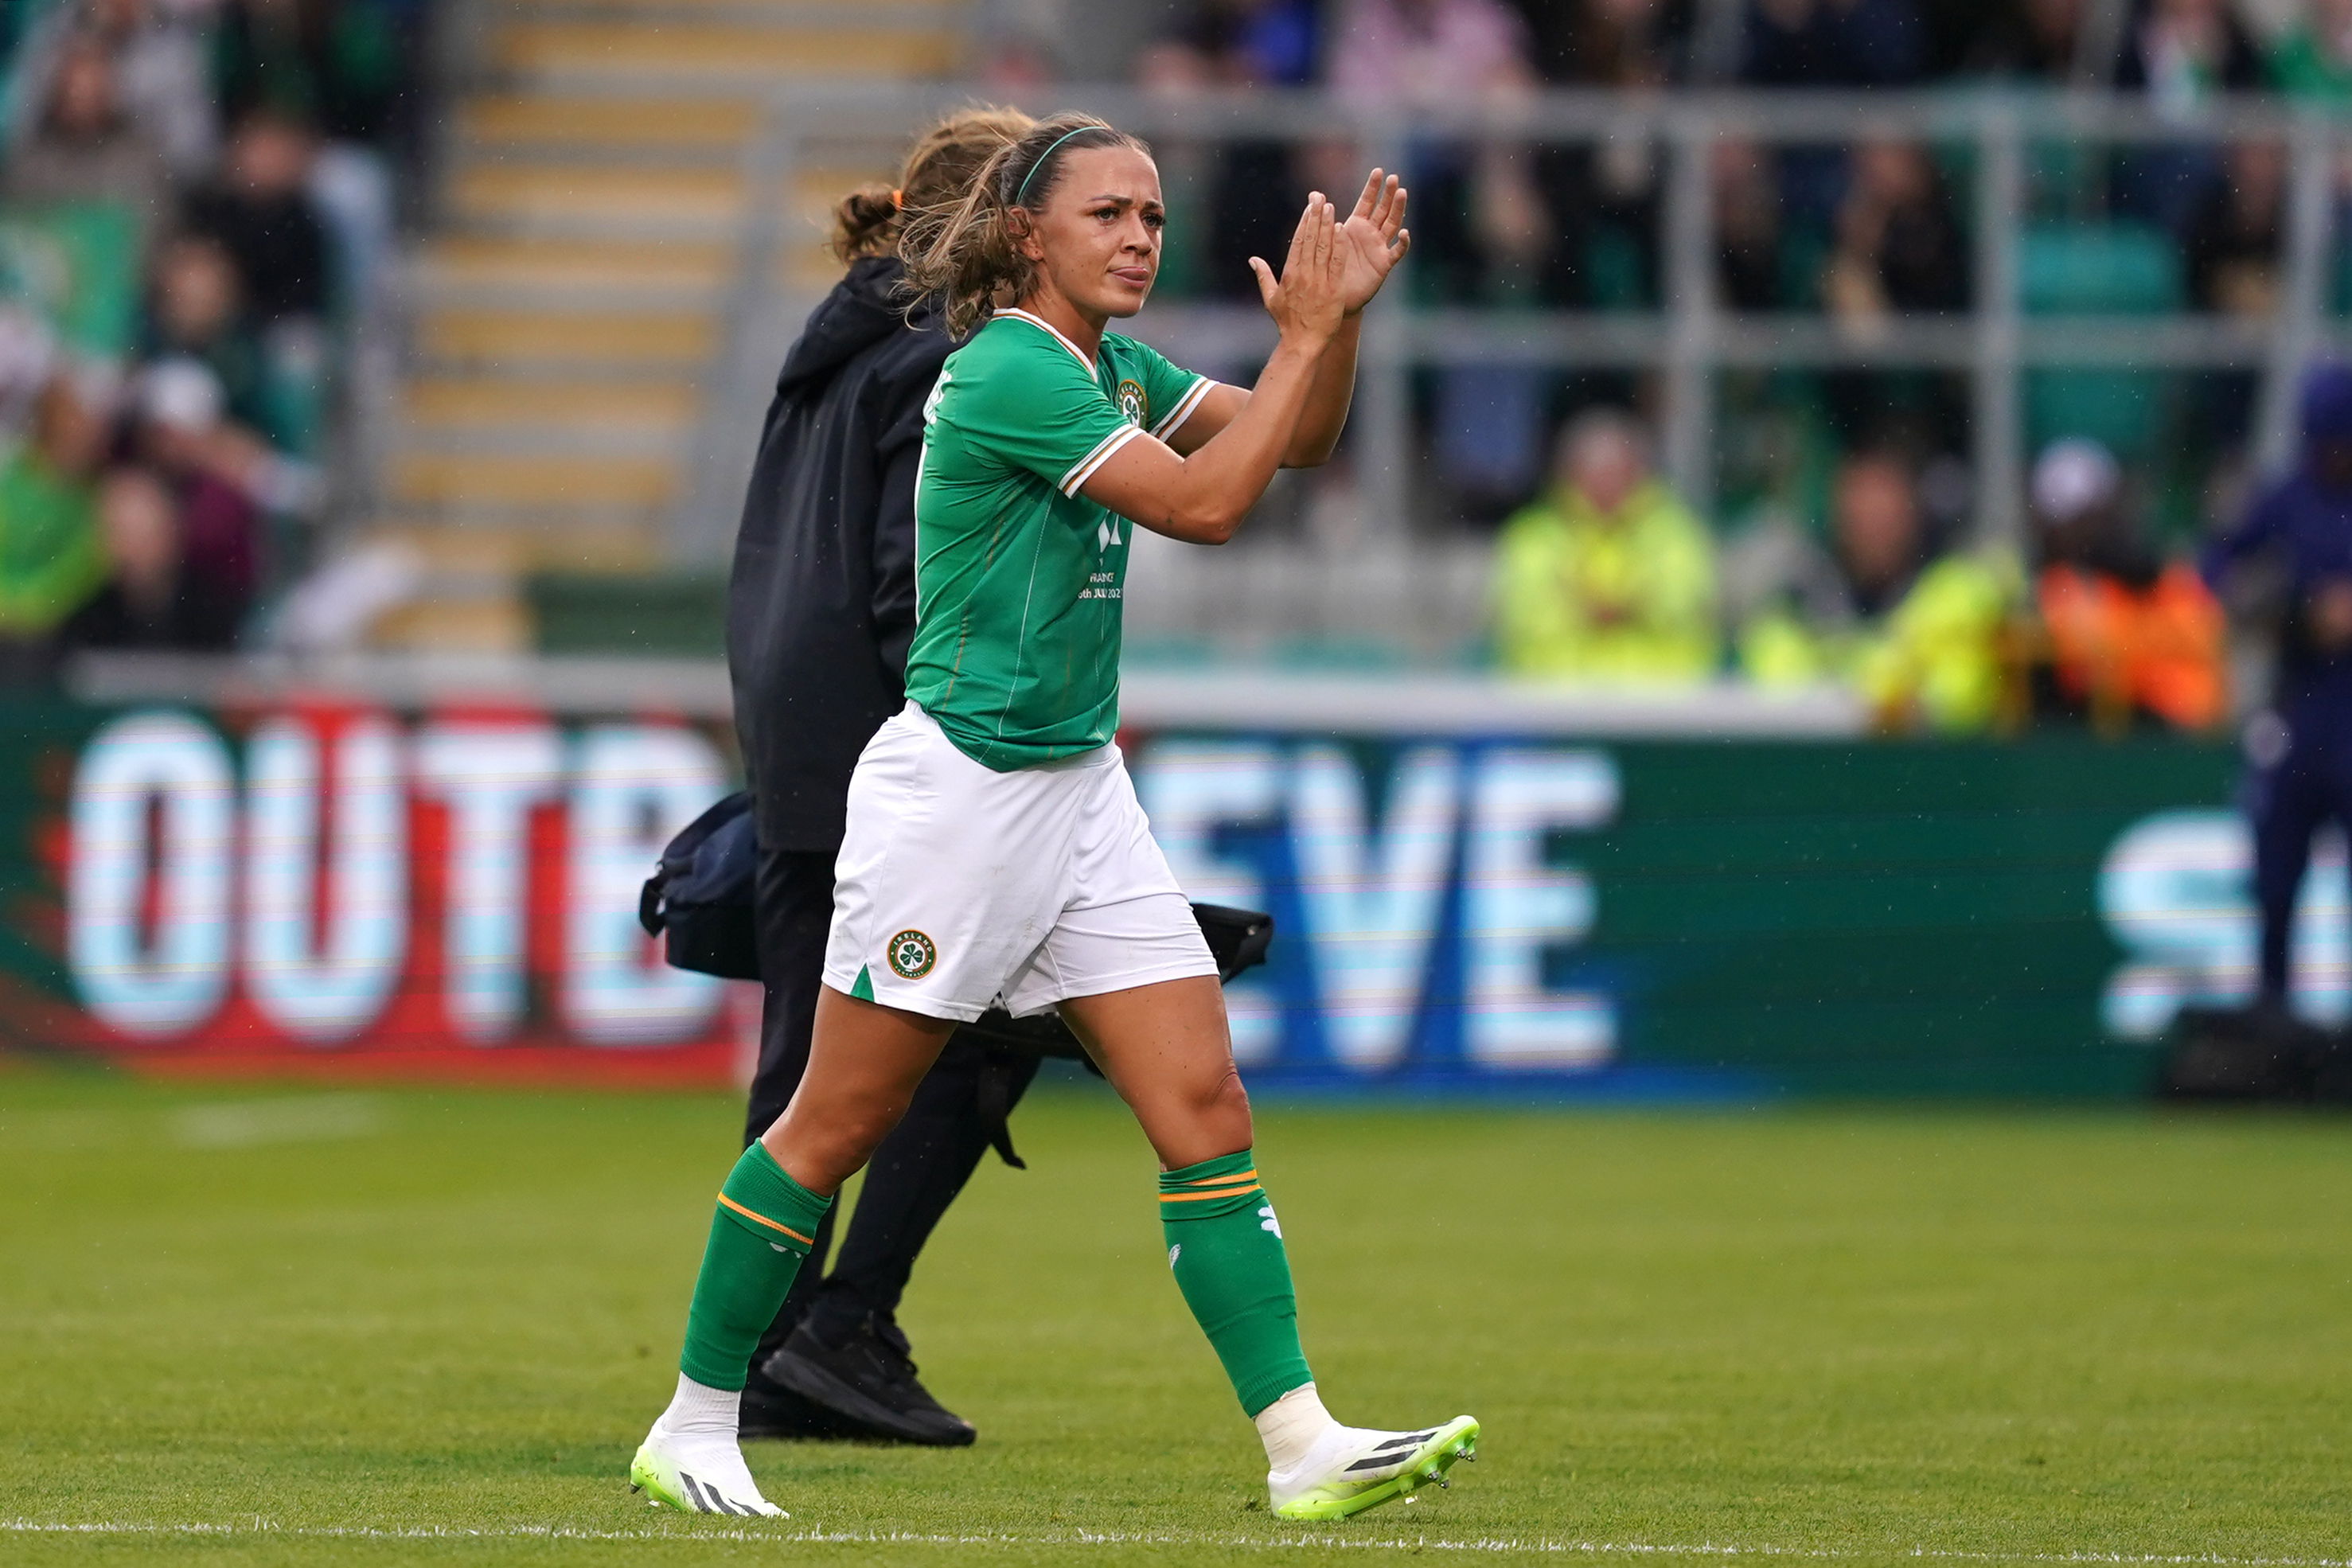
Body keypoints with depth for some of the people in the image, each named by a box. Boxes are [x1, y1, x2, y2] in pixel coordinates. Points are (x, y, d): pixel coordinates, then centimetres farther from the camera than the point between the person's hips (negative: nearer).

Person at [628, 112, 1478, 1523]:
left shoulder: (1112, 367, 10)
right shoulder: (1007, 372, -17)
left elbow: (1300, 441, 16)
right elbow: (1206, 504, -20)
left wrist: (1344, 311, -2)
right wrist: (1306, 332, -15)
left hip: (1082, 795, 8)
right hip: (955, 786, -8)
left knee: (1206, 1108, -2)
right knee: (836, 1129, 0)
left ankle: (1303, 1444, -6)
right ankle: (694, 1427, 12)